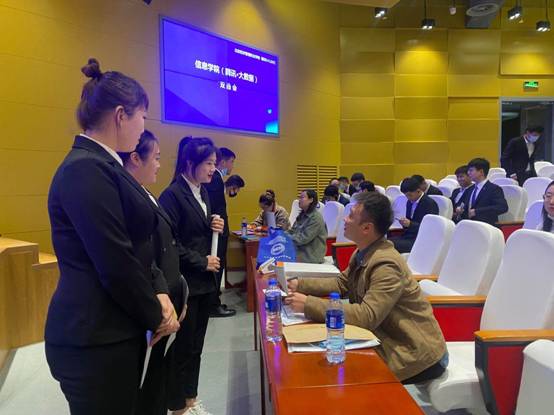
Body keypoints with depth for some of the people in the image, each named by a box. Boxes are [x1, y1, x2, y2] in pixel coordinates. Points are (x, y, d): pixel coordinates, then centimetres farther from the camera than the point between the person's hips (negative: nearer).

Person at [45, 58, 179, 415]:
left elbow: (135, 247, 12)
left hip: (114, 330, 9)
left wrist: (159, 292, -1)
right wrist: (155, 316, -9)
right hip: (95, 338, -9)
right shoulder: (86, 169, -21)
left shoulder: (102, 165, 10)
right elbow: (115, 264, -23)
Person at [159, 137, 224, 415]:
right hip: (184, 283, -8)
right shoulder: (172, 195, -15)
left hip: (205, 281, 8)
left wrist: (214, 227, 0)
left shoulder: (203, 193, 11)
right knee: (181, 348, 7)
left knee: (196, 346, 18)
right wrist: (201, 262, -15)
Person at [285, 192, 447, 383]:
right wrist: (300, 284, 0)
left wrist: (309, 304, -32)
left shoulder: (386, 265, -27)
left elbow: (367, 316, -33)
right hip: (391, 342, 7)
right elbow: (342, 283, 11)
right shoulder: (363, 253, 0)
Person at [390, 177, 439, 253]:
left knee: (393, 245, -29)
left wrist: (410, 224, -23)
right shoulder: (410, 202, 13)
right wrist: (404, 223, -4)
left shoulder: (430, 204, -9)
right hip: (407, 236, 7)